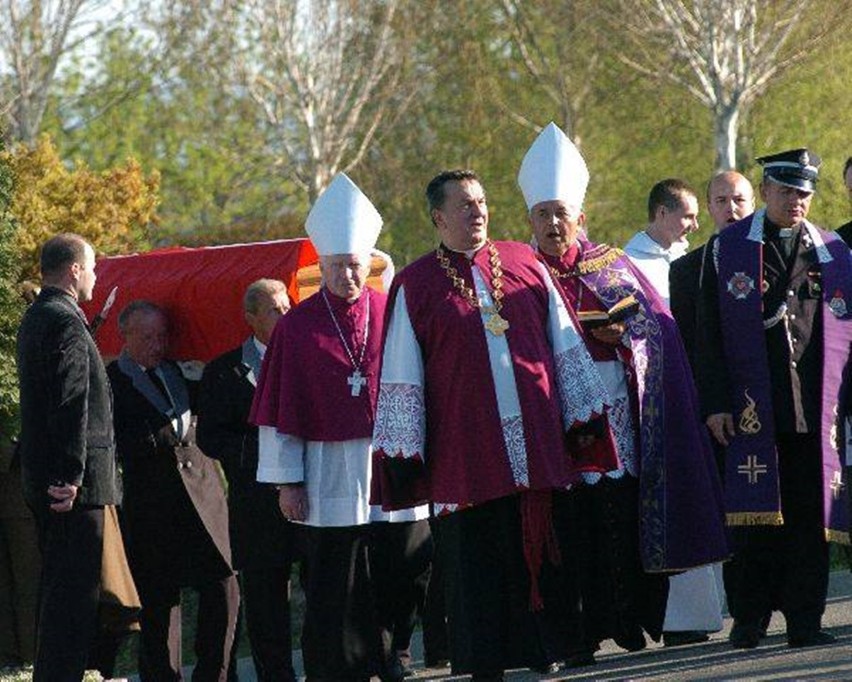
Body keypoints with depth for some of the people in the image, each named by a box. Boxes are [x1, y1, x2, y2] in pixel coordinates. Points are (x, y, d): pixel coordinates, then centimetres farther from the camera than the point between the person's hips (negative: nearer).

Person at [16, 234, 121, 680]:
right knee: (76, 589, -8)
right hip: (77, 484, -10)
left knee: (57, 584, 16)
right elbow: (71, 405, -21)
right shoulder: (66, 322, -15)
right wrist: (71, 475, -24)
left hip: (42, 479, 10)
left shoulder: (35, 319, 17)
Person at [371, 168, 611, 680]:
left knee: (535, 552, 3)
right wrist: (405, 454, -2)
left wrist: (583, 416, 8)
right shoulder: (416, 286, 3)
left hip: (534, 441, 2)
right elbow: (401, 377, 3)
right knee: (475, 557, 1)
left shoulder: (526, 265, 9)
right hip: (465, 451, -2)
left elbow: (565, 346, 12)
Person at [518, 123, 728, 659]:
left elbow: (656, 323, 9)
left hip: (615, 411, 1)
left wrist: (620, 335, -9)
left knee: (621, 515, -2)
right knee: (568, 525, -6)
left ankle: (628, 619, 6)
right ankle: (576, 631, -4)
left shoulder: (611, 265, 13)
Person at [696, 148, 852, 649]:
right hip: (753, 410, -2)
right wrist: (717, 402, -5)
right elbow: (711, 334, 3)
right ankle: (749, 620, 6)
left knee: (810, 514, 0)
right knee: (757, 514, -2)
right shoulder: (727, 250, 6)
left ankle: (805, 620, 5)